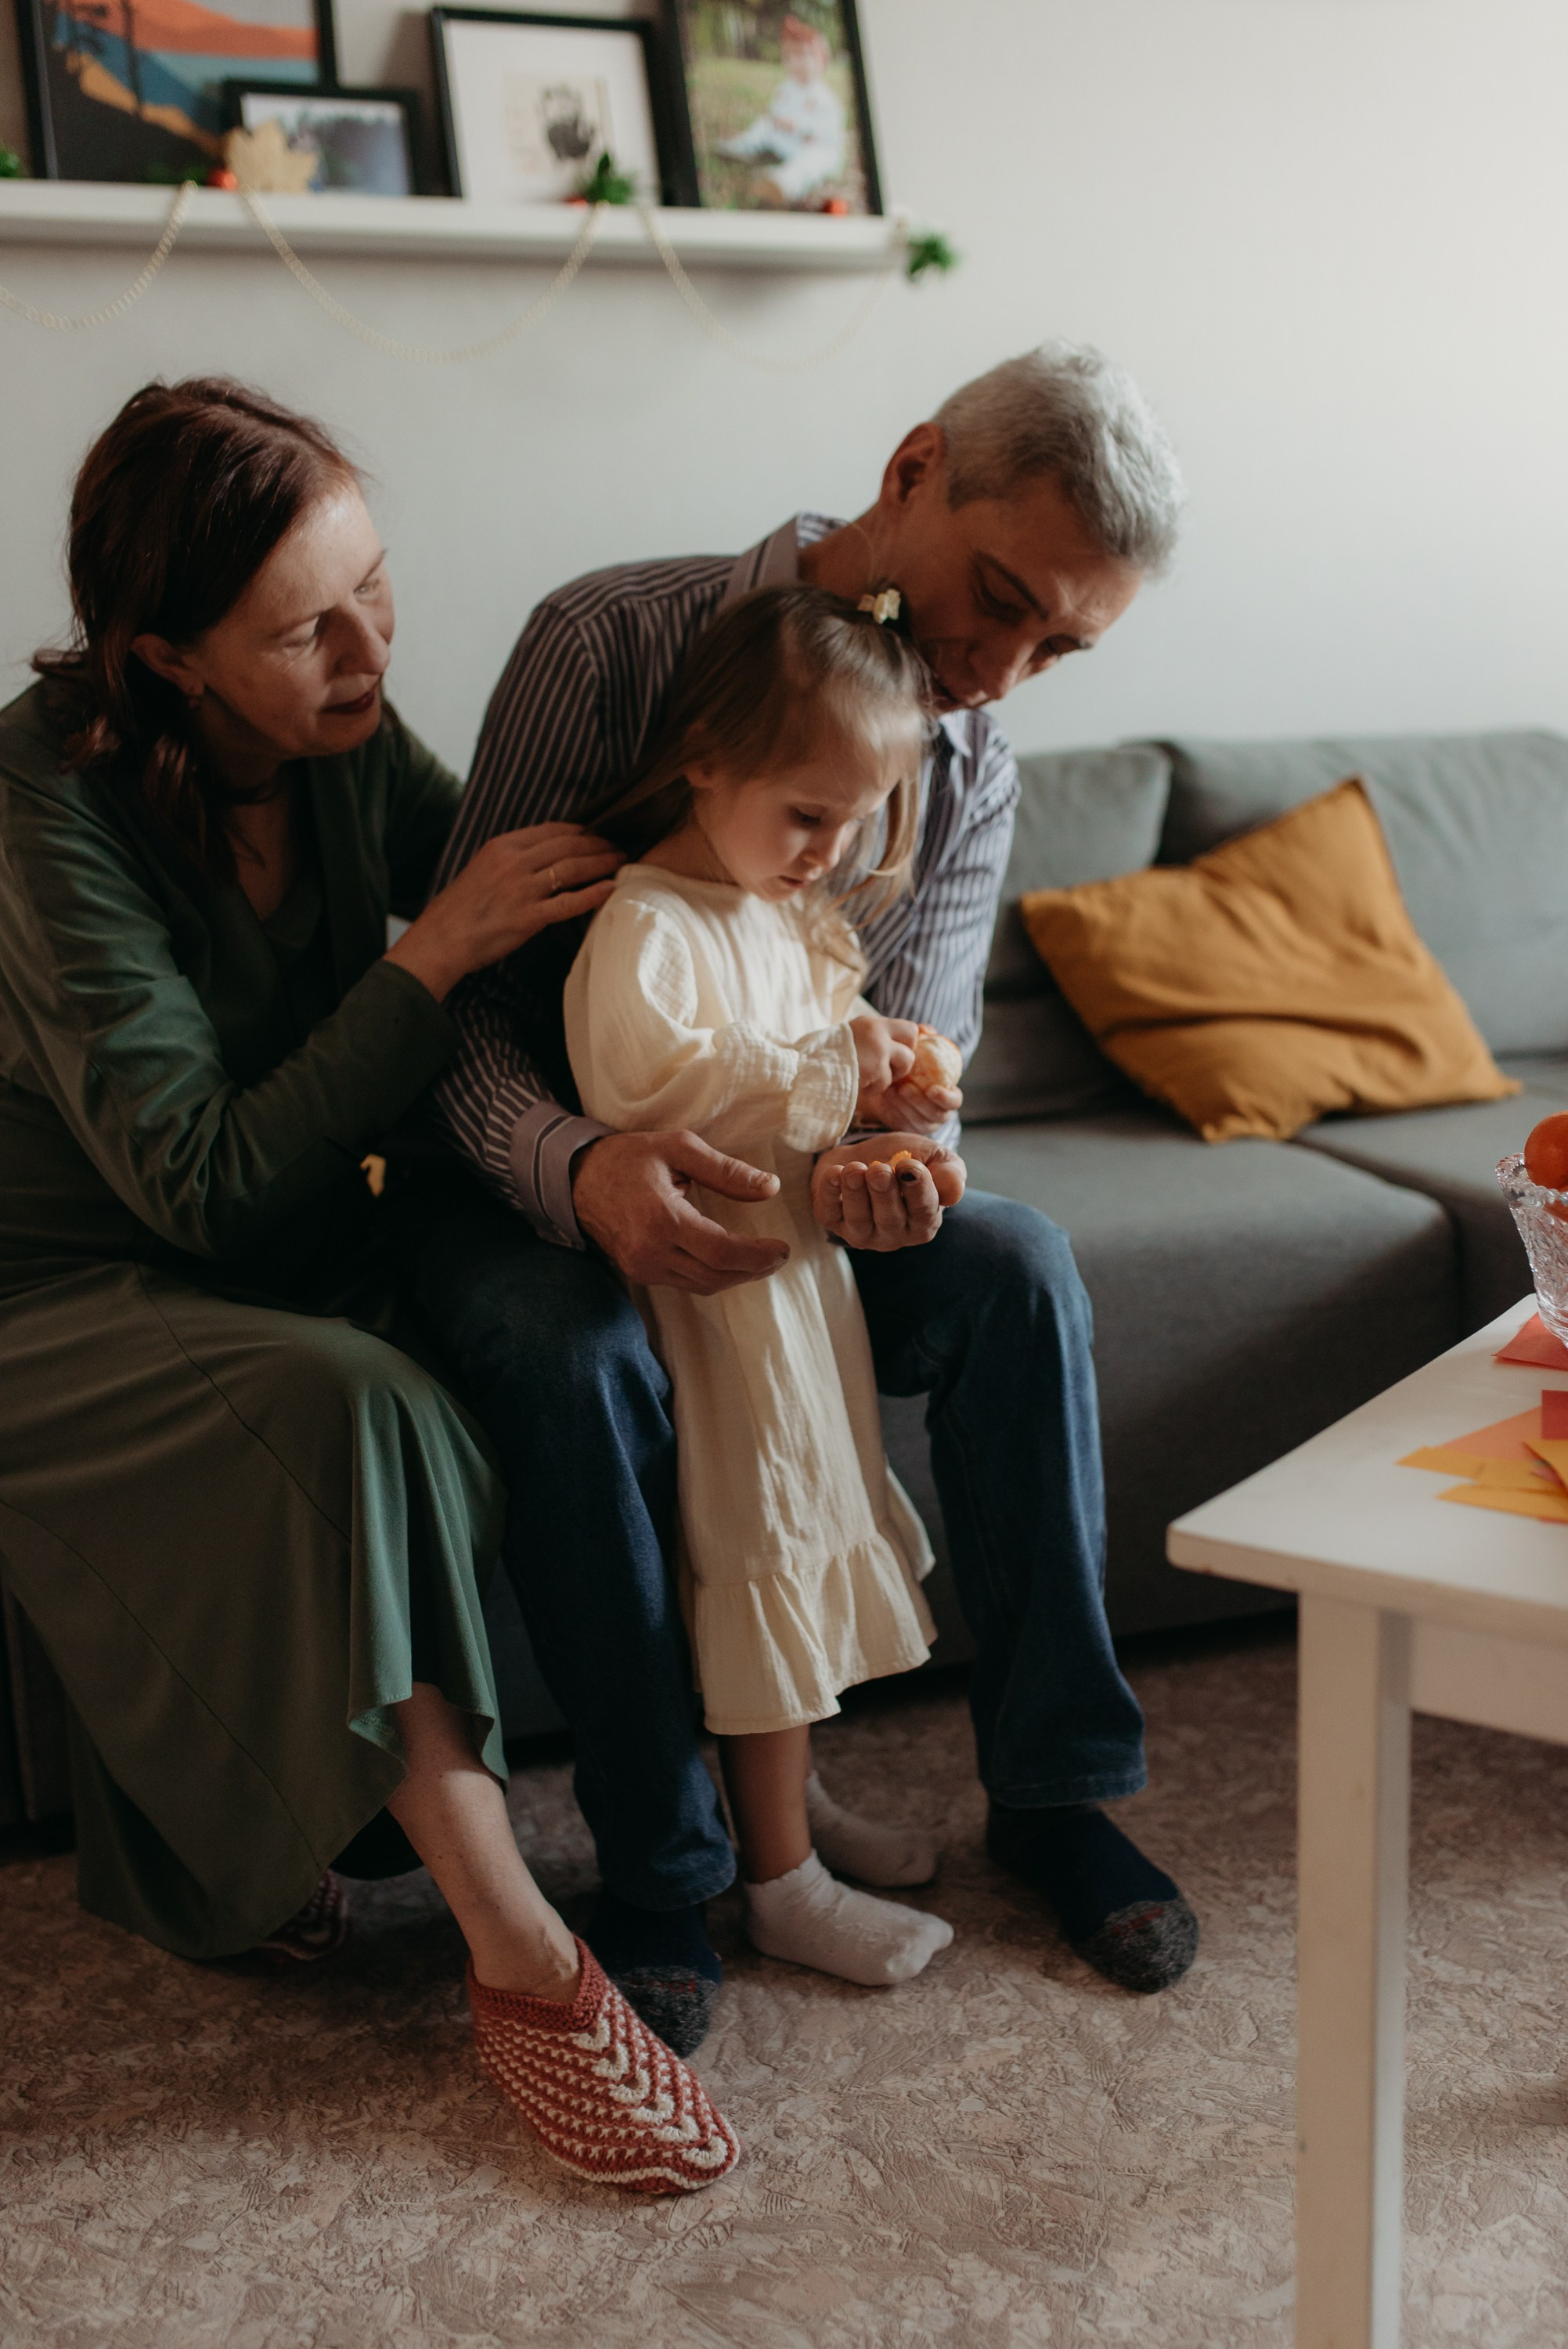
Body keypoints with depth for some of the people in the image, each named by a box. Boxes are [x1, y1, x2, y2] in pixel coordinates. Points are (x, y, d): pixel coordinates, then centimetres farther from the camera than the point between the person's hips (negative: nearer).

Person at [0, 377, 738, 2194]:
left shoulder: (351, 744, -4)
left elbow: (525, 925, 8)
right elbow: (201, 1182, -25)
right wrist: (432, 957, -27)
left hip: (294, 1255, 6)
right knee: (350, 1406, -35)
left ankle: (207, 1852, -6)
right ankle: (522, 1963, -24)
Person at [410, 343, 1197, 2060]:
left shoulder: (972, 780, -4)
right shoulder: (610, 643, -20)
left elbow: (909, 1065, -10)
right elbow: (465, 999, -22)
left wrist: (897, 1158, -37)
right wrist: (583, 1167, -44)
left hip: (764, 1200, 4)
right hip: (538, 1186, -4)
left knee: (1012, 1265, -21)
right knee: (574, 1357, -36)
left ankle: (1052, 1788, -9)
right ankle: (660, 1864, -19)